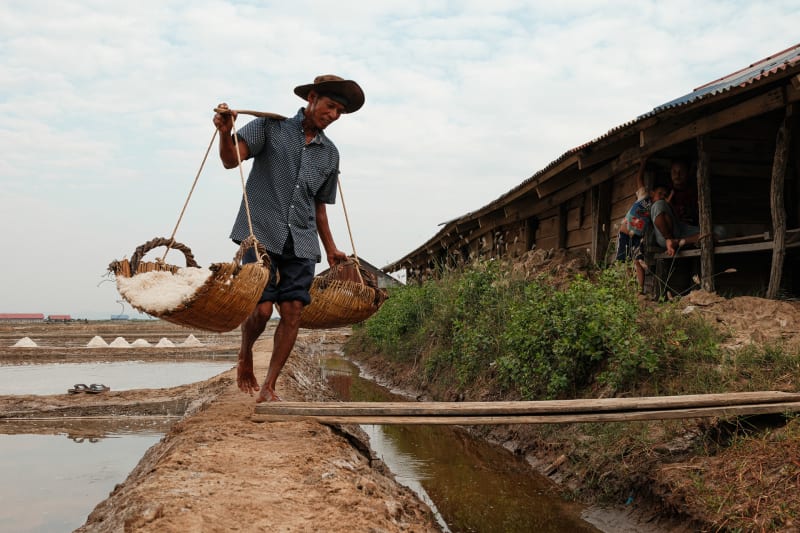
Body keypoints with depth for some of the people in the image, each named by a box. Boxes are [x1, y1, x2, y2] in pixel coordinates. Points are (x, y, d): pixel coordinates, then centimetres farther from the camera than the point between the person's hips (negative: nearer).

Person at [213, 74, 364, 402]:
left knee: (293, 311, -4)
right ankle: (245, 357, 22)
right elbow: (231, 160, -9)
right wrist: (225, 132, -29)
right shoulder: (271, 127, 3)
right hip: (262, 234, -4)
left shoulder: (330, 154, 16)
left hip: (301, 242, 4)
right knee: (262, 307, -11)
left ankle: (268, 388, 7)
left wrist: (330, 248, 23)